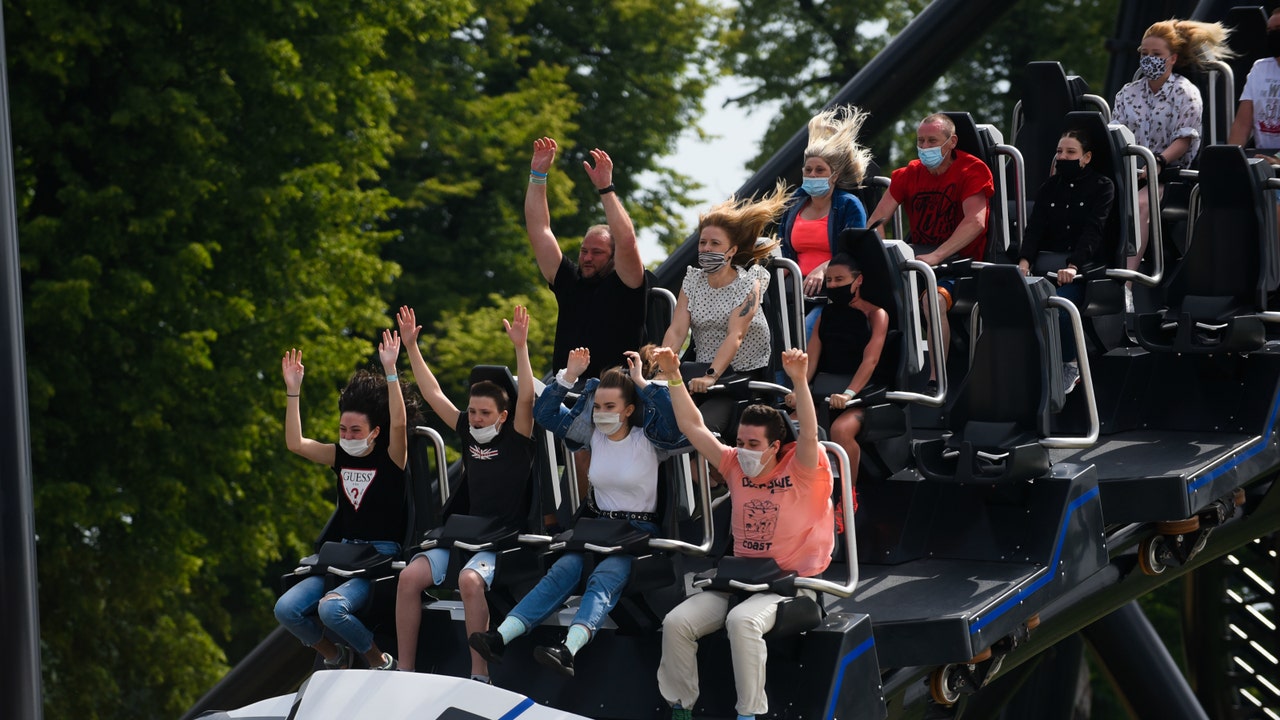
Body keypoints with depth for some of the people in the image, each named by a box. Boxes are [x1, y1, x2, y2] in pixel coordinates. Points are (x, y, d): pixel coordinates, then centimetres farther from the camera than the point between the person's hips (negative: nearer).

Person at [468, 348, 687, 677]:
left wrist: (642, 383, -21)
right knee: (563, 571, -24)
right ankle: (500, 637, -42)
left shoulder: (647, 440, -3)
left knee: (604, 579, -32)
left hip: (639, 530, -4)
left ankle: (568, 650, -57)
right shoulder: (594, 434, 10)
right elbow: (545, 413, 12)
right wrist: (569, 376, 0)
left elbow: (674, 419, -24)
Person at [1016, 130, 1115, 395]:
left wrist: (1073, 266, -23)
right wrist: (1025, 259, -12)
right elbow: (1035, 226, 8)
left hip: (1083, 265, -4)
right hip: (1046, 261, 4)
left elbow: (1092, 231, -8)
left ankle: (1070, 365, -11)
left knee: (1059, 305, -33)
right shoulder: (1049, 187, 20)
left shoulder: (1102, 187, 6)